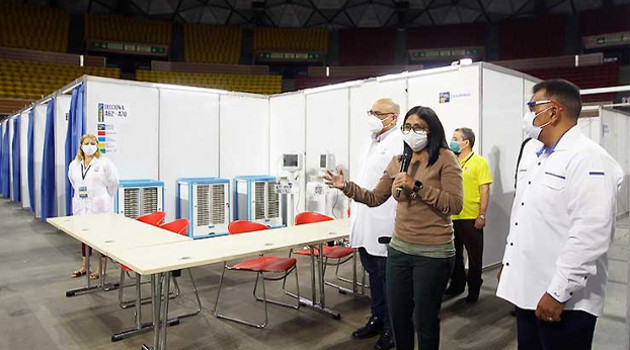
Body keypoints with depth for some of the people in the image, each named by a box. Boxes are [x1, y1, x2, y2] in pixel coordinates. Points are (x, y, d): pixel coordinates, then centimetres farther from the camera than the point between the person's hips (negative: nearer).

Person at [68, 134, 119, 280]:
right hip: (82, 207, 6)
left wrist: (104, 198, 3)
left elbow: (113, 182, -5)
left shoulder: (104, 163, -8)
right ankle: (84, 267, 27)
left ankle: (102, 269, 10)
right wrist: (80, 194, 18)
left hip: (99, 207, -5)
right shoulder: (74, 165, 9)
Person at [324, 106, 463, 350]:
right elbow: (375, 198, 13)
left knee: (424, 320, 10)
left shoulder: (445, 158, -8)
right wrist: (347, 187, 0)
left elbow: (455, 205, -17)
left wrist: (417, 186, -23)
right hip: (399, 249, 6)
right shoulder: (398, 162, 8)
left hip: (433, 253, -5)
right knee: (397, 315, 18)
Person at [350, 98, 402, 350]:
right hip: (366, 227, 9)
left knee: (388, 279, 4)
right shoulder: (374, 143, 17)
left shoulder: (398, 145, -12)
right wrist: (356, 217, 22)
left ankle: (392, 329, 20)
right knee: (374, 275, 19)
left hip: (385, 227, -9)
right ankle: (377, 319, 34)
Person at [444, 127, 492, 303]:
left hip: (471, 218, -5)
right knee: (454, 253, 15)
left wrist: (482, 216, -14)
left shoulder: (479, 162, -6)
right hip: (452, 217, 5)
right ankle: (457, 285, 31)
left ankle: (474, 289, 21)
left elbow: (485, 191, -9)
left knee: (474, 256, 7)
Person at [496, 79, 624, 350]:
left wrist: (558, 293, -21)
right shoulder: (531, 151, 11)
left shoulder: (589, 159, -15)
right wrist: (508, 261, 18)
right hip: (525, 289, 8)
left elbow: (591, 236, -22)